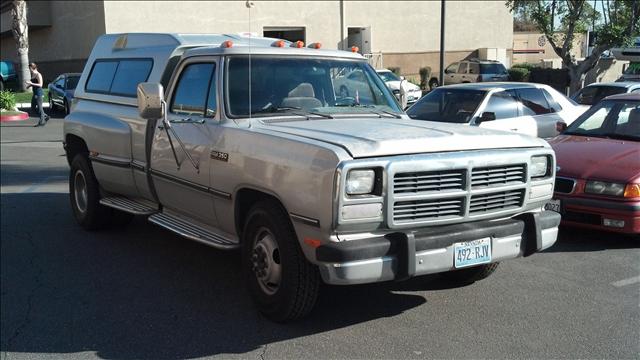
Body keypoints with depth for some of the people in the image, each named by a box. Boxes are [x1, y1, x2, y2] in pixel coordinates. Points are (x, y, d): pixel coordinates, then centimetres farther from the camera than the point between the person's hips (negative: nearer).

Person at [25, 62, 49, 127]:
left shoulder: (38, 75, -13)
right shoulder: (32, 75, 12)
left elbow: (40, 85, -20)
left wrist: (31, 83, -22)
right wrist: (29, 85, 6)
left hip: (39, 93, -10)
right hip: (35, 93, 10)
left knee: (40, 107, -3)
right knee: (32, 108, 12)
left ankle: (42, 122, 5)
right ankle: (45, 116, 21)